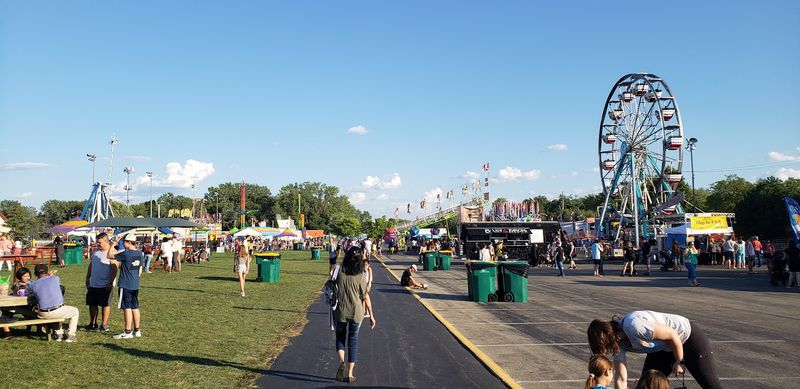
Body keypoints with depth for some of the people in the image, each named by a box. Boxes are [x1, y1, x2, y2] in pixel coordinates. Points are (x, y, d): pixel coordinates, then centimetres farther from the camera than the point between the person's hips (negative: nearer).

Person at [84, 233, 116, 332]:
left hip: (105, 285, -7)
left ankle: (104, 325, 10)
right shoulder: (95, 253, 12)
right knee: (92, 304, 12)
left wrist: (111, 282, -18)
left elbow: (114, 269, -14)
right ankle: (92, 324, 24)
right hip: (93, 284, 7)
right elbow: (90, 267, 20)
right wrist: (87, 279, 17)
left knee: (105, 305, 2)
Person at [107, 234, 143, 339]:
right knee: (135, 308, 12)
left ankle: (128, 332, 1)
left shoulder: (126, 254, -16)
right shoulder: (140, 254, 6)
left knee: (127, 308, -3)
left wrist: (113, 244, 2)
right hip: (135, 285, 7)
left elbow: (109, 256, -8)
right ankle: (137, 331, 17)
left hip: (125, 285, -7)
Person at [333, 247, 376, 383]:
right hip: (356, 312, -1)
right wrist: (371, 315, -1)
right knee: (353, 341, 11)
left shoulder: (340, 274, -9)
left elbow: (337, 289, 2)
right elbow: (366, 297, -9)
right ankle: (350, 375, 15)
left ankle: (341, 362, -5)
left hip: (341, 311, 1)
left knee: (340, 336, 20)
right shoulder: (360, 276, -12)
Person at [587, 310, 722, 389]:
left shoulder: (634, 326, -38)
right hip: (664, 349, 7)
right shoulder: (618, 343, -12)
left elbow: (673, 335, -27)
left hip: (687, 336, -7)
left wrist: (679, 362, -13)